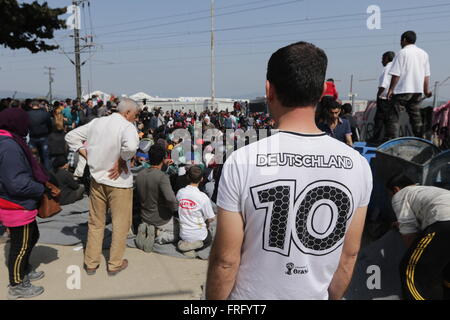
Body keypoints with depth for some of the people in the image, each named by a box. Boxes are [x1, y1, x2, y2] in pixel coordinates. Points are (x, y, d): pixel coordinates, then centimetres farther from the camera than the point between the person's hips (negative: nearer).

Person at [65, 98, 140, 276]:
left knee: (95, 223, 19)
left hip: (97, 179, 6)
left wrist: (86, 155, 5)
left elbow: (71, 136, 10)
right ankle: (115, 264, 22)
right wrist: (121, 161, -20)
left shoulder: (96, 122, 4)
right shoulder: (127, 126, -16)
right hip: (118, 181, -6)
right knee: (120, 224, 11)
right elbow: (131, 146, -38)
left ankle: (91, 263, 30)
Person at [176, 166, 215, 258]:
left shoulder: (180, 192, -9)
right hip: (199, 236, -4)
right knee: (209, 240, 29)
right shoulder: (203, 197, -22)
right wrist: (207, 225, 11)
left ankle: (186, 244, 4)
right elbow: (210, 219, -12)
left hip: (183, 234, 5)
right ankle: (194, 245, -1)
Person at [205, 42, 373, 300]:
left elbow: (226, 259, -17)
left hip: (251, 296, -2)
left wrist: (214, 300, 0)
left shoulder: (242, 162, -23)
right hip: (316, 296, 3)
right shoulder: (357, 165, -11)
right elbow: (349, 255, -1)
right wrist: (332, 296, 15)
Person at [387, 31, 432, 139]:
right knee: (416, 116, 12)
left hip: (402, 90, -6)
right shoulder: (424, 54, 12)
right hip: (417, 90, 6)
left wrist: (391, 89, -6)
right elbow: (426, 75, 13)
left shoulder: (402, 53, -7)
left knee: (393, 116, -3)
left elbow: (396, 74, -11)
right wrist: (426, 91, 19)